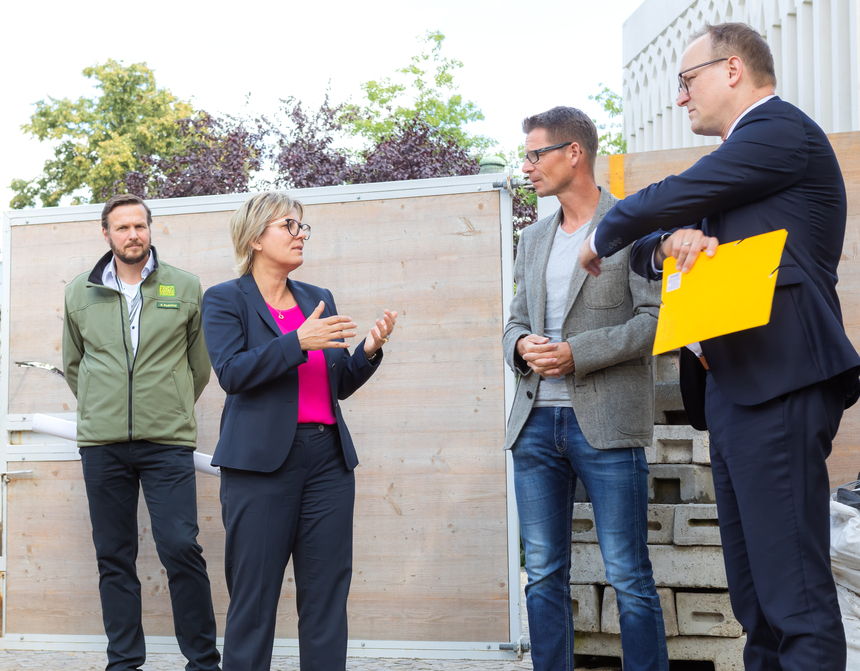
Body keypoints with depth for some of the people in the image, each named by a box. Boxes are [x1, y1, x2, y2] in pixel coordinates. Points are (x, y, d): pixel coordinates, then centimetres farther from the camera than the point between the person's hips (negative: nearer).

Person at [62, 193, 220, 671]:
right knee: (113, 557, 6)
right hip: (101, 444, 2)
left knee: (181, 550, -8)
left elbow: (200, 364, 11)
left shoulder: (185, 288, 5)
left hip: (168, 443, -2)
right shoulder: (80, 293, 10)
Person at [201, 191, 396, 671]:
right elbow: (231, 372, -12)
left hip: (328, 459, 5)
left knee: (327, 593, 5)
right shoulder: (225, 300, 3)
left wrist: (370, 350, 0)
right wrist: (299, 341, -19)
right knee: (254, 596, -1)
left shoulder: (318, 299, 17)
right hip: (263, 460, -5)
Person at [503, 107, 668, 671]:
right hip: (537, 421, 6)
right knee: (544, 576, 8)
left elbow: (656, 317, -8)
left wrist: (578, 352, -15)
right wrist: (521, 345, -2)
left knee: (629, 577, -3)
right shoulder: (533, 240, 19)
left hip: (606, 423, -6)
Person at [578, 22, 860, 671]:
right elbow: (651, 249, 21)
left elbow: (672, 199, -9)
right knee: (754, 591, 12)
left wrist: (601, 239, 10)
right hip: (734, 390, 10)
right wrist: (671, 243, -4)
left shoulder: (781, 129, -6)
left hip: (777, 387, -10)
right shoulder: (745, 152, 25)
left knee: (794, 589, -12)